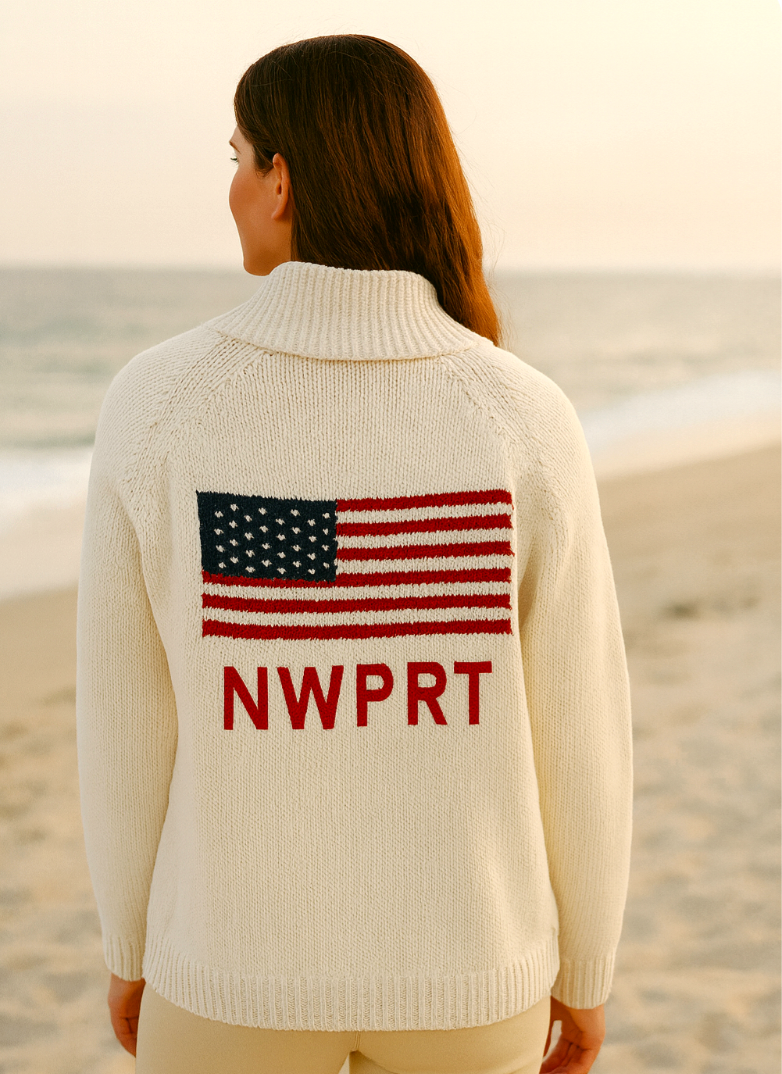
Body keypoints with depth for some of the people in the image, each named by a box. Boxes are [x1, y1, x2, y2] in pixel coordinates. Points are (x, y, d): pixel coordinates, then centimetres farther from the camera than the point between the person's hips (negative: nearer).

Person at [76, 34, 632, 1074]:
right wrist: (584, 972, 7)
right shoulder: (526, 419, -14)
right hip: (461, 960, 1)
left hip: (242, 956, 0)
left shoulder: (155, 405, -15)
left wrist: (131, 945, 9)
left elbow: (125, 717, -8)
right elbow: (575, 727, -9)